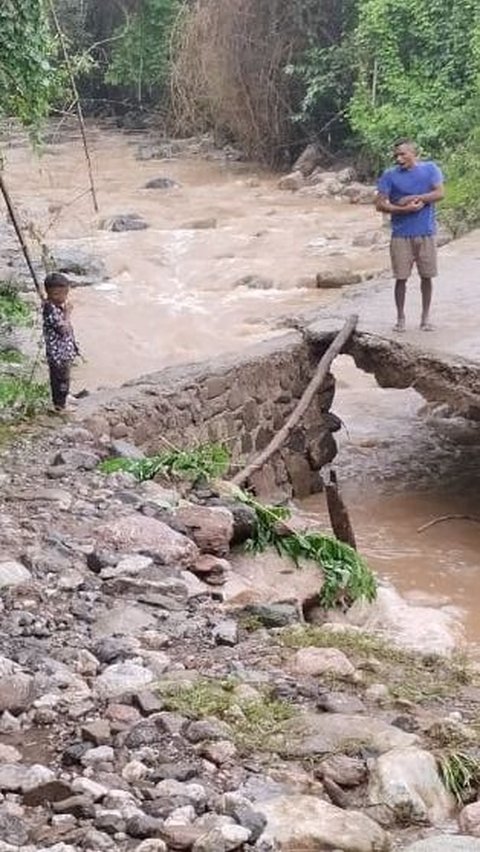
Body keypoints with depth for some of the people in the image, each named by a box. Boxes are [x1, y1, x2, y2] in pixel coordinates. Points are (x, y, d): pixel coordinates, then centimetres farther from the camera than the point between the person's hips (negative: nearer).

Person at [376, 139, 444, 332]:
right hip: (401, 235, -1)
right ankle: (400, 317, 13)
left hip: (425, 233, 1)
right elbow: (380, 205, -5)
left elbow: (439, 193, -6)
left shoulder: (430, 169, 3)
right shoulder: (390, 175, 0)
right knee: (401, 278, 1)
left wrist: (414, 197, -15)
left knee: (426, 276, 7)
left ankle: (425, 317, 18)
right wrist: (405, 209, -15)